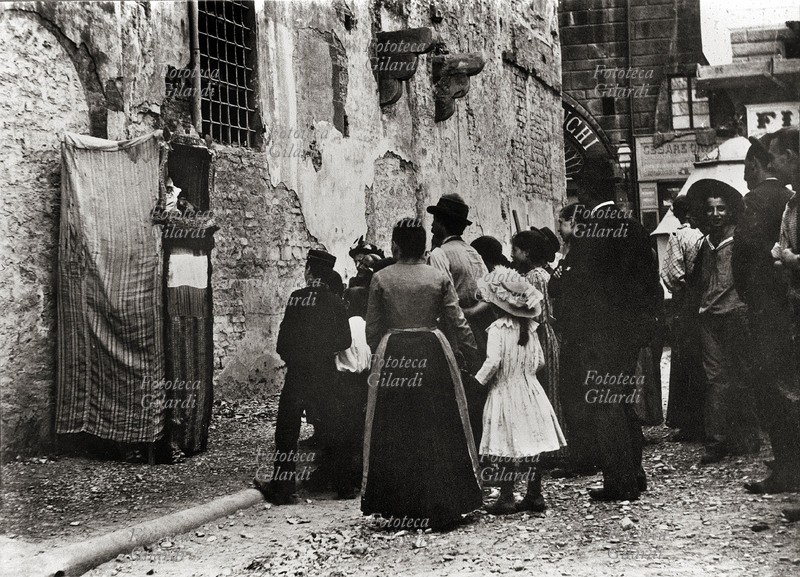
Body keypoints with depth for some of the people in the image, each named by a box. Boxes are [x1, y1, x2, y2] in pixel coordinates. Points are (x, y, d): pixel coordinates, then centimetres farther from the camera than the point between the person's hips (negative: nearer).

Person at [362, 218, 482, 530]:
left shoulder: (381, 279, -2)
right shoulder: (439, 278, -1)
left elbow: (372, 328, 2)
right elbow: (457, 323, 1)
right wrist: (470, 355, 13)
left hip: (392, 357, 0)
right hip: (434, 353, 1)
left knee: (395, 432, 7)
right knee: (438, 431, 9)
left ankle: (396, 506, 10)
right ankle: (441, 503, 13)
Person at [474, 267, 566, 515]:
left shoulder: (498, 328, -14)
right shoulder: (529, 327, 6)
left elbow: (493, 362, -22)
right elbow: (540, 361, 10)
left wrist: (478, 381, -9)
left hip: (505, 392, -6)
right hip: (529, 391, 6)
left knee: (507, 451, -3)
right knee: (531, 450, 10)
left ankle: (506, 499, 0)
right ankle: (535, 495, 15)